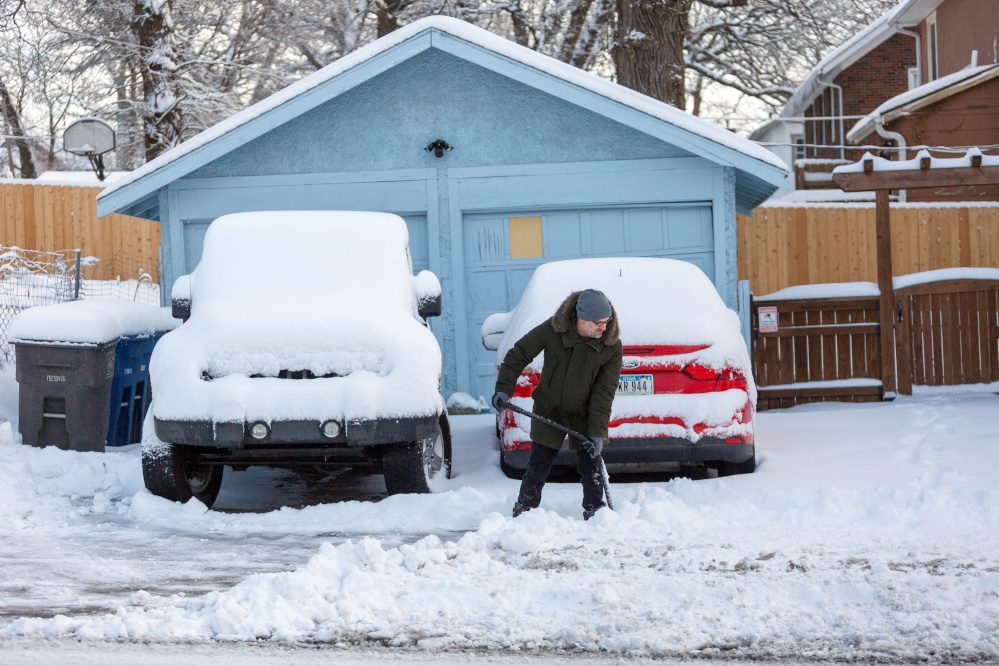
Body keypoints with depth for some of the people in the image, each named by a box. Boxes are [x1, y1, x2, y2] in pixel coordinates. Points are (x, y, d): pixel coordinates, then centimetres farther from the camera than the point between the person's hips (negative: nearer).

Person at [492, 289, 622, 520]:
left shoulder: (612, 346, -17)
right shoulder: (552, 330, -19)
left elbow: (604, 391, -15)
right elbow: (517, 355, -6)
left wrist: (597, 432, -19)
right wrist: (503, 389, -12)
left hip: (584, 414, 0)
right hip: (548, 411, 0)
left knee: (591, 467, 0)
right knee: (538, 466, 4)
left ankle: (595, 512, 15)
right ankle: (523, 510, 16)